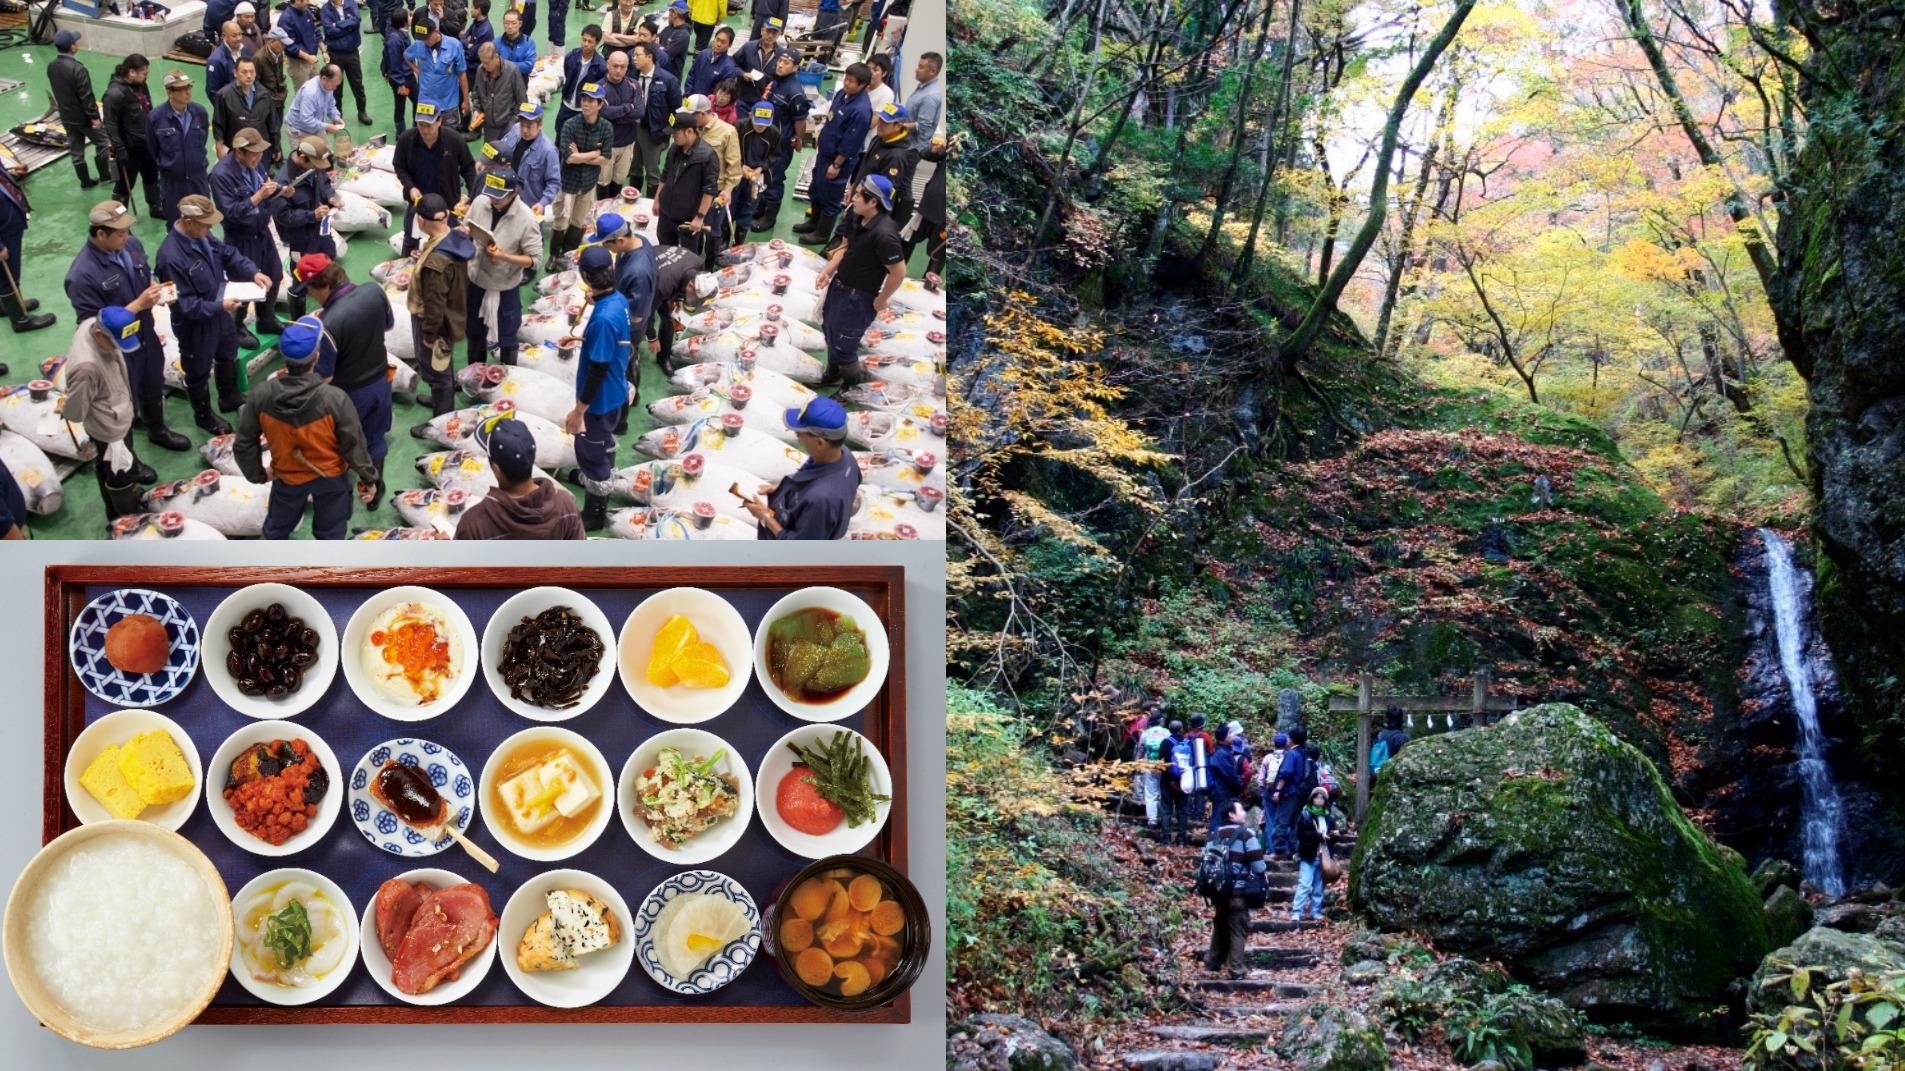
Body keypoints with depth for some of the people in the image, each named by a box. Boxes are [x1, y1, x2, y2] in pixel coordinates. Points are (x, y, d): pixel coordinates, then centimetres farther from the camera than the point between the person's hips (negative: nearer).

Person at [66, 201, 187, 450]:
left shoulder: (131, 246, -11)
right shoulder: (82, 275, -33)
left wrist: (156, 288, -14)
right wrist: (138, 305, -31)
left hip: (146, 336, 7)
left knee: (153, 387, 30)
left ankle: (157, 430, 57)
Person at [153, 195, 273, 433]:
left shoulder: (201, 235, -11)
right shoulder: (172, 257, -36)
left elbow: (228, 254, 2)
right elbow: (184, 304, -32)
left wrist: (253, 272, -13)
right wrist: (219, 306, -30)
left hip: (218, 313, 8)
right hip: (195, 324, -8)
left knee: (228, 356, 30)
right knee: (199, 372, 18)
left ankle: (230, 399, 56)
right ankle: (204, 415, 42)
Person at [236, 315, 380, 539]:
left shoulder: (260, 396, -26)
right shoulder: (334, 399, -35)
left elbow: (244, 444, -12)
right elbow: (354, 445, -21)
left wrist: (257, 474, 8)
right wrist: (368, 478, -3)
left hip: (287, 477, 2)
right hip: (331, 477, -2)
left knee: (277, 528, 28)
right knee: (330, 533, 21)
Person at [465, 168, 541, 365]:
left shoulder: (526, 219, -26)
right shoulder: (479, 202, -13)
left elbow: (535, 259, -20)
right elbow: (467, 231, 5)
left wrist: (504, 256, -33)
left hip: (505, 287, -4)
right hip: (476, 280, 5)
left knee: (506, 338, 14)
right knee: (475, 331, 25)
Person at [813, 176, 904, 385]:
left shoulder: (883, 234, -32)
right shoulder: (857, 219, -6)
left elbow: (899, 273, -27)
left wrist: (880, 301, -14)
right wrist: (827, 271, -2)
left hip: (858, 297, -8)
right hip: (838, 286, 8)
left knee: (842, 346, 6)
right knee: (830, 334, 27)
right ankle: (833, 376, 54)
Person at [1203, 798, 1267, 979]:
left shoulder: (1213, 836, 10)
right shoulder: (1246, 834, -9)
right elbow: (1258, 866, -14)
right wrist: (1266, 869, 7)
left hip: (1217, 891, 6)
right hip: (1238, 892, -6)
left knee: (1220, 927, 22)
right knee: (1238, 931, 1)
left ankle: (1212, 962, 29)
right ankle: (1236, 971, 0)